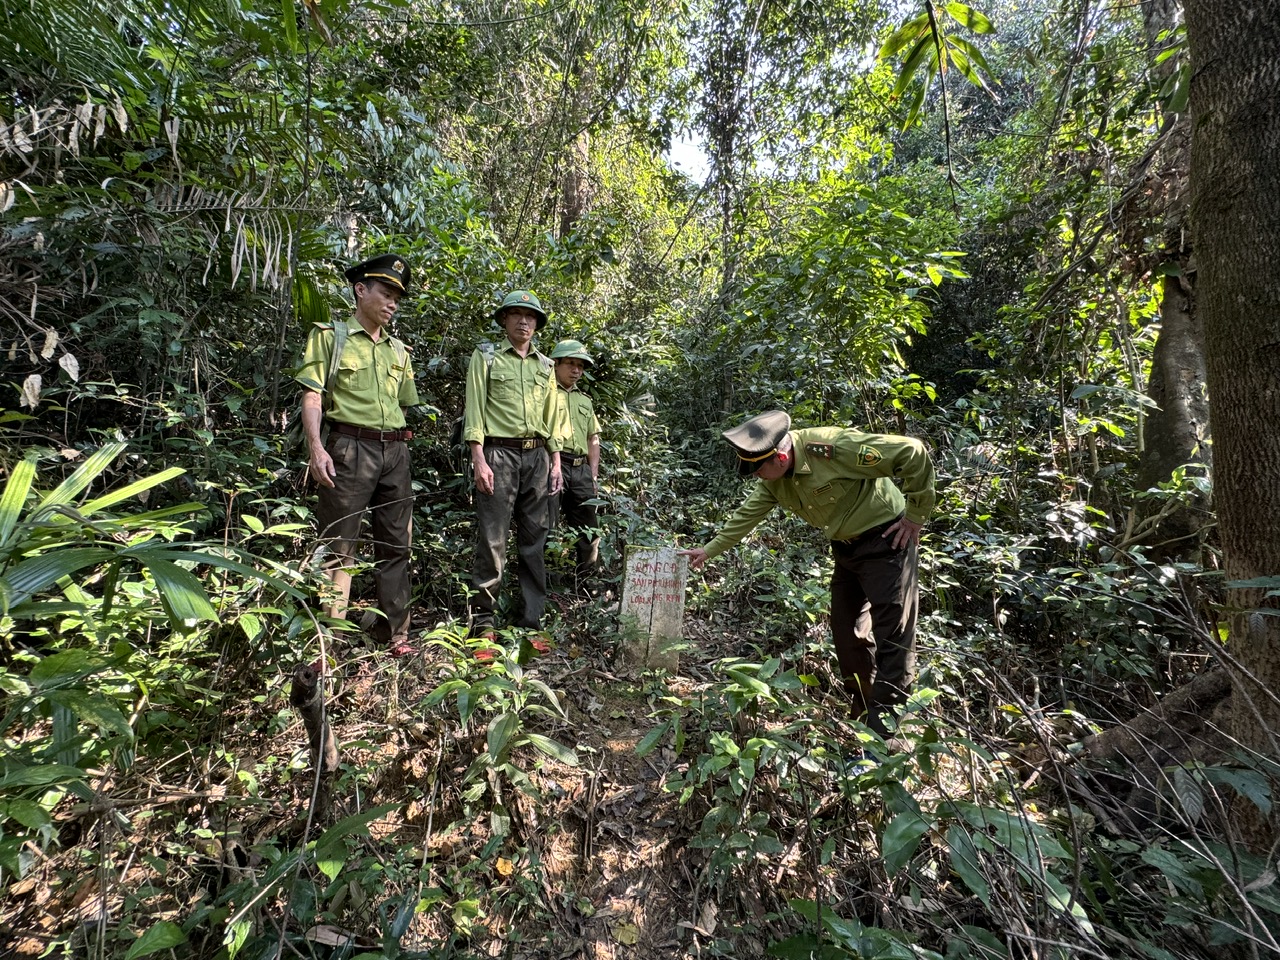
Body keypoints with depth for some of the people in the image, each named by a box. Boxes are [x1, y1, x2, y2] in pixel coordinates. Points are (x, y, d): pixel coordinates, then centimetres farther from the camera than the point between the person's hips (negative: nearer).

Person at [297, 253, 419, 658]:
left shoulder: (399, 350, 19)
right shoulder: (330, 336, 5)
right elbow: (312, 395, -4)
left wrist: (400, 445, 14)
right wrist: (316, 447, -17)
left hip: (395, 451, 5)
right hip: (350, 448, -5)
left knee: (396, 544, 7)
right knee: (339, 545, -4)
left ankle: (395, 634, 16)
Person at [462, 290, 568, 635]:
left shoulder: (545, 366, 18)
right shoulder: (486, 357, 6)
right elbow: (475, 410, -2)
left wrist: (555, 461, 9)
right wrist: (478, 459, -12)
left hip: (537, 456, 5)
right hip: (499, 453, -4)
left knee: (534, 538, 6)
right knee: (492, 538, -6)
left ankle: (532, 616, 14)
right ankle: (482, 616, 4)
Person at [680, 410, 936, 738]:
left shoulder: (834, 447, -31)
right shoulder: (773, 479, -6)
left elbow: (914, 453, -27)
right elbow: (747, 515, 7)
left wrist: (915, 515, -19)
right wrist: (709, 550, 7)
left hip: (886, 539, -8)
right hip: (846, 548, 8)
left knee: (892, 633, -6)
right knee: (847, 631, 12)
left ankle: (884, 729, 2)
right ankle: (863, 714, 29)